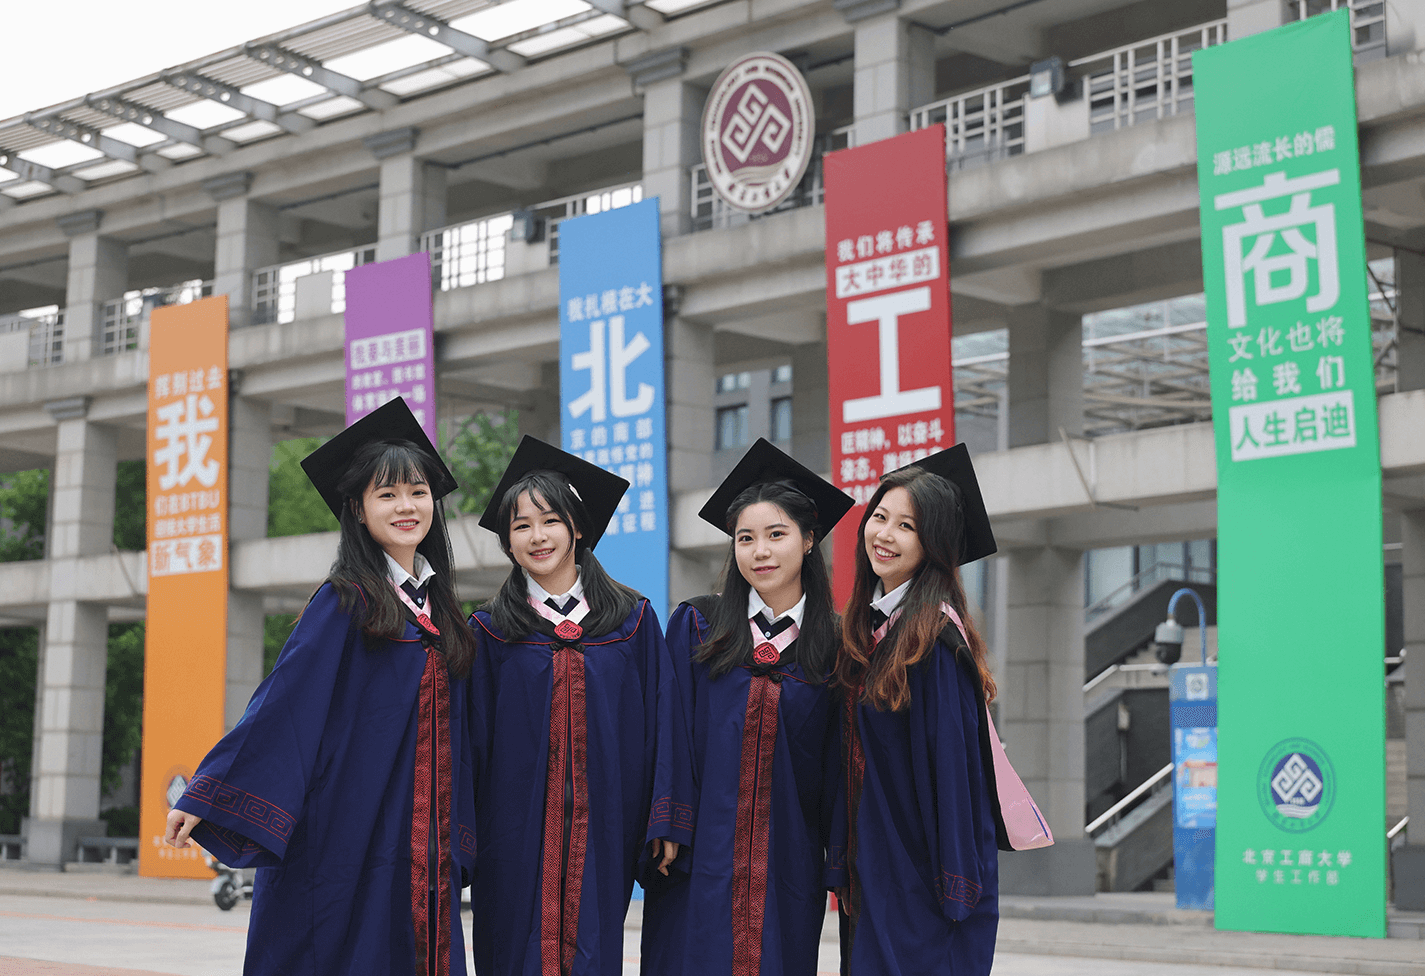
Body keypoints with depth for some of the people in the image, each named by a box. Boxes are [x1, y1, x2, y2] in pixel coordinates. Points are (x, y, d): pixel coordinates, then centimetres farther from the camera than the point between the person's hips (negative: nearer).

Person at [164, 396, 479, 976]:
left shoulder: (437, 608, 13)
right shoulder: (344, 602, -5)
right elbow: (282, 701, -10)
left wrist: (457, 842, 17)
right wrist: (208, 796, -16)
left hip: (420, 843, 6)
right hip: (344, 835, -6)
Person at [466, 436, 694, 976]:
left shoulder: (635, 621, 6)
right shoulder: (490, 631, 5)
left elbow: (664, 723, 4)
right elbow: (475, 736, 4)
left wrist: (667, 824, -3)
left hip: (603, 830, 1)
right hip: (517, 830, 0)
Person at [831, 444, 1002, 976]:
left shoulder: (935, 639, -14)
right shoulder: (868, 627, 10)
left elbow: (951, 770, -17)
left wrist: (953, 891, -18)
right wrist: (847, 871, 13)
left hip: (924, 883, -8)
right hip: (872, 877, 8)